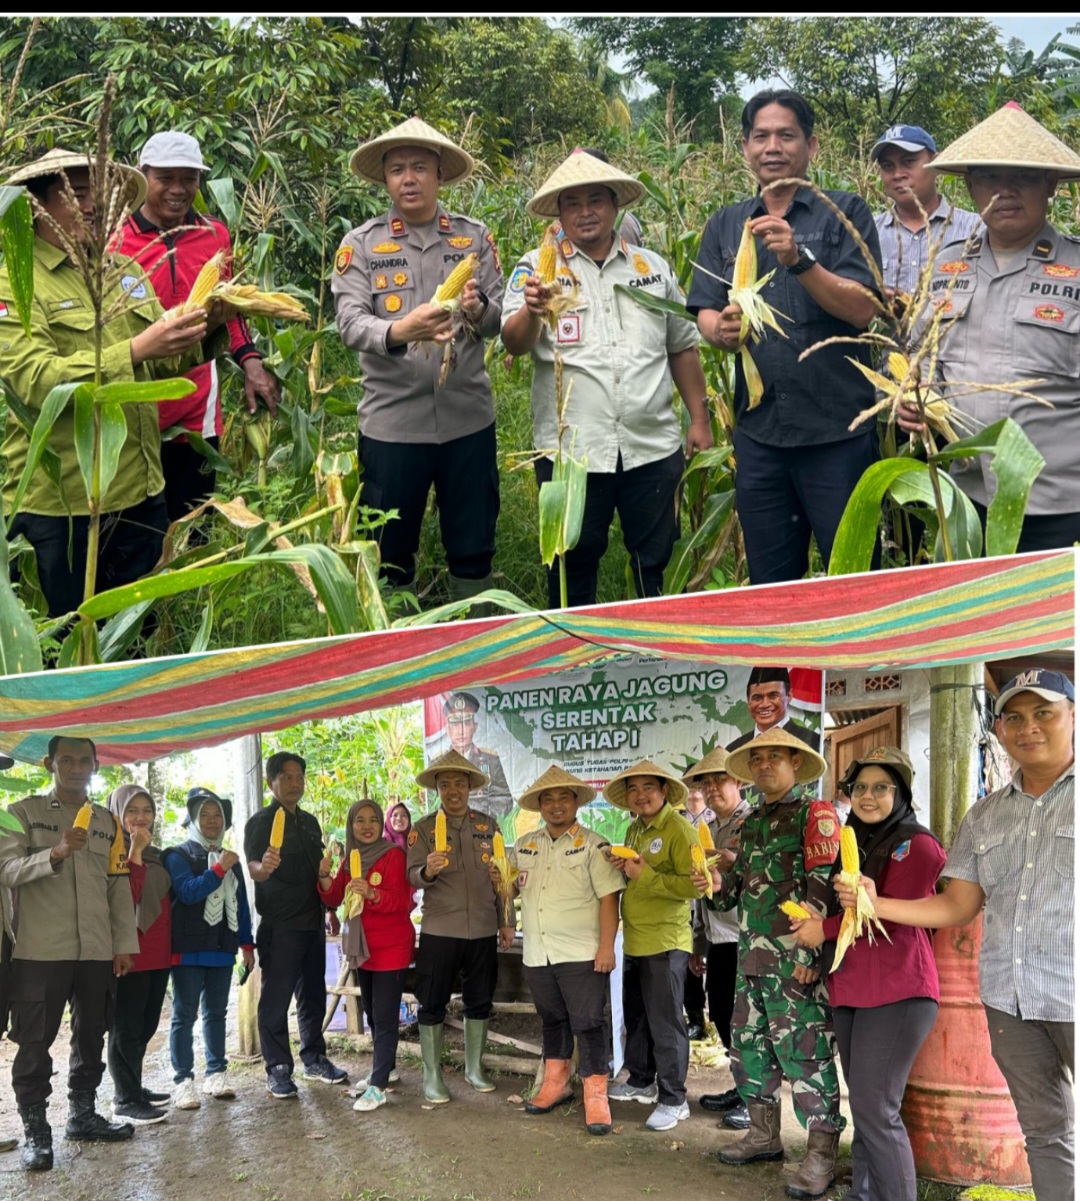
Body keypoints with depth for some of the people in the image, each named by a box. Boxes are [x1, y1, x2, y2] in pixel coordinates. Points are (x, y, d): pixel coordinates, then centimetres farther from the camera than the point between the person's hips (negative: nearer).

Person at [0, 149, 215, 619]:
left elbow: (165, 363, 11)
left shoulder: (126, 271, 12)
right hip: (58, 506, -6)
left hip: (140, 492, 6)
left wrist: (201, 329, -10)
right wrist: (136, 350, -27)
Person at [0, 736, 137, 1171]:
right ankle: (35, 1131, 8)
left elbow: (119, 887, 13)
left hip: (97, 951, 5)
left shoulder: (107, 822, 14)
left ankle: (82, 1115, 25)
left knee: (91, 1037, 12)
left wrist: (125, 943, 7)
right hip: (39, 951, -4)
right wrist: (55, 853, -27)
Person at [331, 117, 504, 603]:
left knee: (473, 548, 12)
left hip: (468, 418, 2)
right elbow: (349, 323, -12)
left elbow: (500, 317, 1)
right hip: (391, 422, -1)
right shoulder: (360, 245, 0)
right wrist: (398, 331, -32)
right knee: (390, 551, 10)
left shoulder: (475, 237, 6)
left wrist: (479, 310, -23)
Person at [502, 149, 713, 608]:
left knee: (656, 558, 10)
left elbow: (682, 346, 16)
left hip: (652, 446, 2)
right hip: (570, 449, -2)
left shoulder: (652, 267, 12)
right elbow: (514, 343, -12)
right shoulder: (537, 266, 2)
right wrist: (532, 311, -34)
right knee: (573, 561, 8)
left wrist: (699, 419, 12)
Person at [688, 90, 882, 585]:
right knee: (769, 586, 13)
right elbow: (705, 312, 7)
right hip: (758, 430, 4)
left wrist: (798, 259, -23)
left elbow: (863, 308, -10)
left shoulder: (845, 212, 0)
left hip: (838, 431, -4)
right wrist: (721, 329, -17)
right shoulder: (725, 225, 12)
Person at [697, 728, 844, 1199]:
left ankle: (821, 1152, 1)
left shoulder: (814, 814, -6)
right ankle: (763, 1135, 29)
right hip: (751, 956, 8)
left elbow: (823, 886, -14)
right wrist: (719, 884, 1)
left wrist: (809, 952, -21)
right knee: (749, 1045, 15)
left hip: (795, 959, -8)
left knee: (803, 1051, -8)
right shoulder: (751, 823, 18)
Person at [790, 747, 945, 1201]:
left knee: (874, 1106, -11)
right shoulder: (853, 845, 18)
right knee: (863, 1103, 13)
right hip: (848, 989, 8)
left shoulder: (916, 845, -6)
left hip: (896, 992, -8)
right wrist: (810, 949, 2)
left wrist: (824, 930, -8)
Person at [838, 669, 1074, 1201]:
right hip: (1009, 998, 5)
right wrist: (875, 904, -1)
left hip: (1068, 997, -5)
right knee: (1043, 1130, 14)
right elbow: (958, 907, 10)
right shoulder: (985, 816, 12)